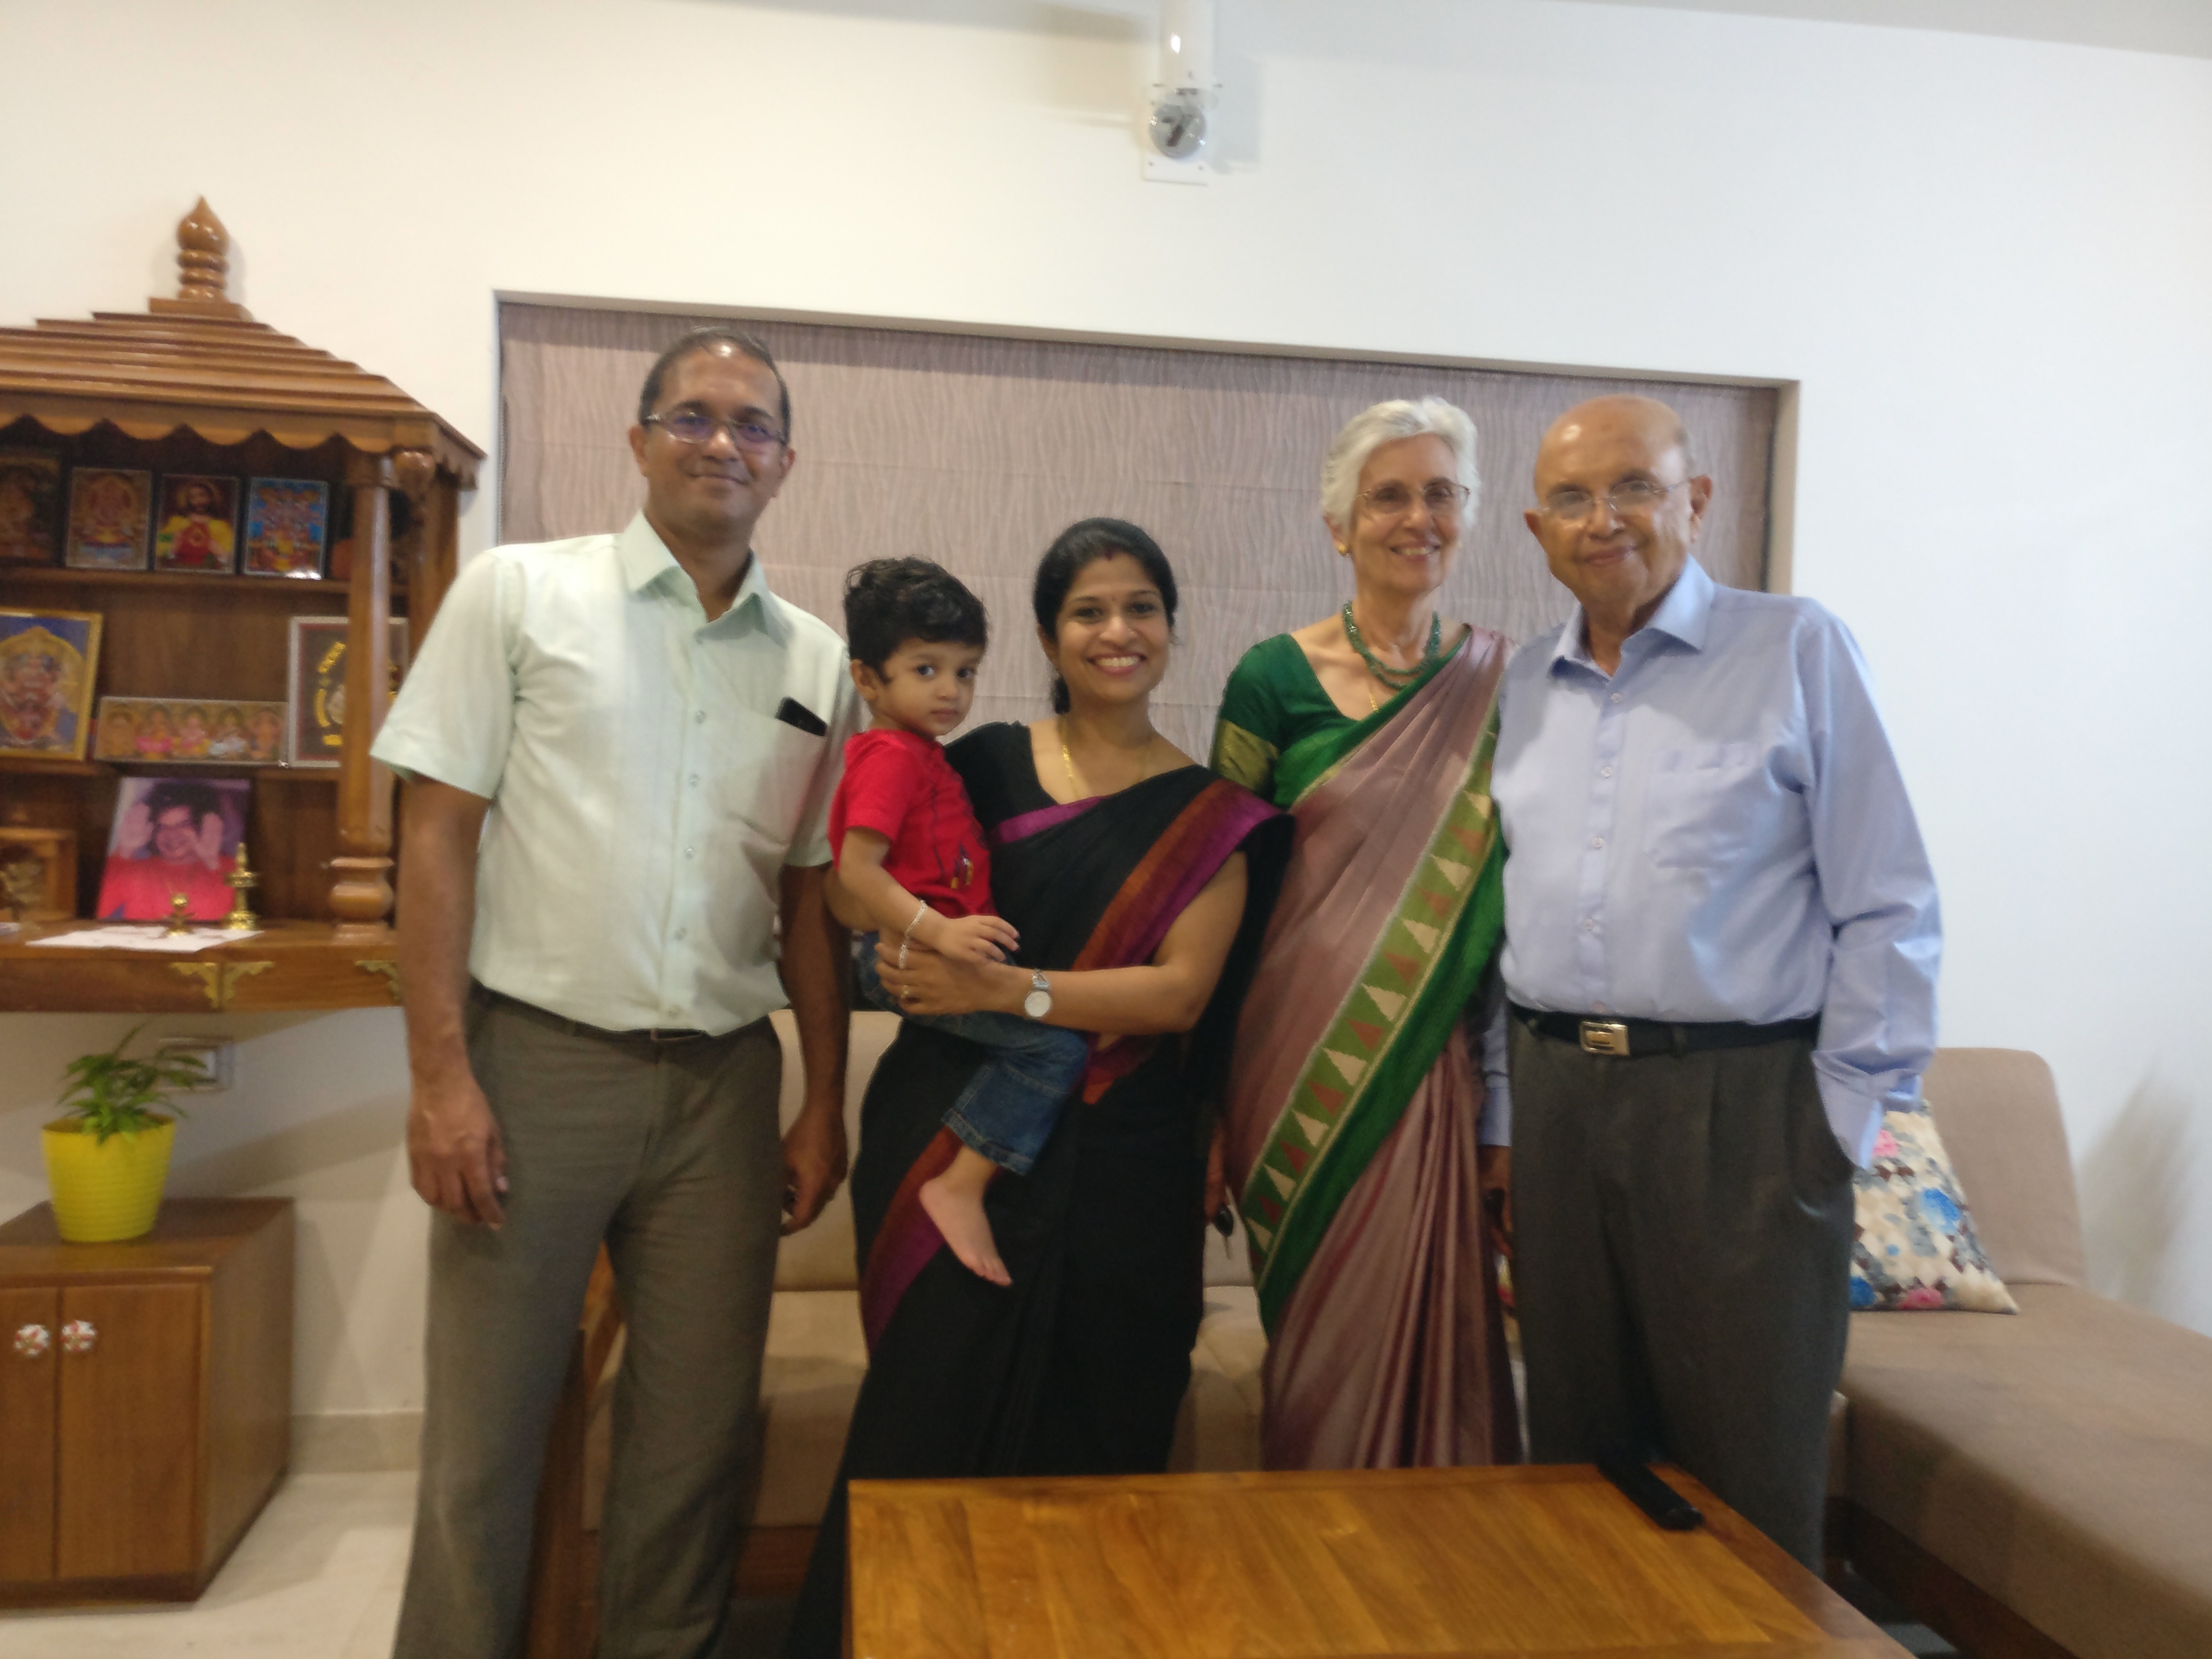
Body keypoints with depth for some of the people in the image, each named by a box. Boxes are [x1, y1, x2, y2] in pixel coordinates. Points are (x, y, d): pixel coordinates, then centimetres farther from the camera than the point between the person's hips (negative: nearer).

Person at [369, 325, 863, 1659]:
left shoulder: (817, 663, 9)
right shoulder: (519, 593, 1)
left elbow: (809, 899, 12)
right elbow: (440, 835, -3)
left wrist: (825, 1106, 8)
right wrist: (441, 1077, -10)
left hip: (725, 1082, 3)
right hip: (537, 1059, -3)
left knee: (700, 1432, 11)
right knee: (485, 1434, 6)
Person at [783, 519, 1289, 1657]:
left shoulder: (1210, 817, 5)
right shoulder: (986, 764, 7)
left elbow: (1181, 992, -6)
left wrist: (1006, 990, -16)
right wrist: (909, 950, -10)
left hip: (1110, 1175, 0)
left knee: (1080, 1447, 5)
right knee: (927, 1417, -2)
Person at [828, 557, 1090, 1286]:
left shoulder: (922, 754, 21)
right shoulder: (891, 756, -11)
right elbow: (857, 869, -23)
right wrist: (939, 931, -32)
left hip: (934, 946, 10)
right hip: (905, 953, -10)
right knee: (1056, 1044, -20)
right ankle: (961, 1189, -16)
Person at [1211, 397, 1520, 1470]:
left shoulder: (1502, 684, 5)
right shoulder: (1275, 679, -1)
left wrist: (1511, 1097, 3)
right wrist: (1211, 1093, -2)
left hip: (1445, 1064, 2)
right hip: (1308, 1067, -1)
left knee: (1435, 1329, 6)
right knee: (1326, 1338, 6)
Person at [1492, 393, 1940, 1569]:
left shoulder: (1796, 652, -2)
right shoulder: (1522, 688, 11)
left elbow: (1886, 909, -5)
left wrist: (1847, 1114, -8)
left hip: (1741, 1104, -4)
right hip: (1556, 1096, 4)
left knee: (1745, 1484, 5)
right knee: (1578, 1451, 14)